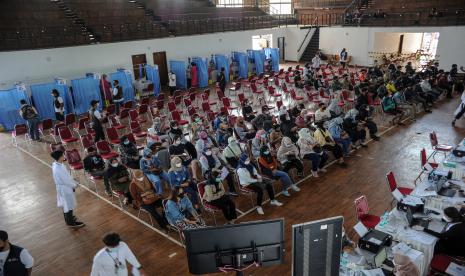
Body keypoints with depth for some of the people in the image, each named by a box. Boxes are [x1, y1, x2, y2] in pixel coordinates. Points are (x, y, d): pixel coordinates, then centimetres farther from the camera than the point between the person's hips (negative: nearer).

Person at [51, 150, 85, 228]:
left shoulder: (56, 164, -4)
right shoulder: (59, 169, -34)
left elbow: (67, 175, 6)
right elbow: (66, 180, -25)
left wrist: (73, 183, 10)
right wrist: (74, 185, -9)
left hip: (63, 187, 9)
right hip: (65, 188, -9)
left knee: (65, 204, 26)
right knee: (69, 205, 8)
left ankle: (68, 217, 46)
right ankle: (71, 222, 24)